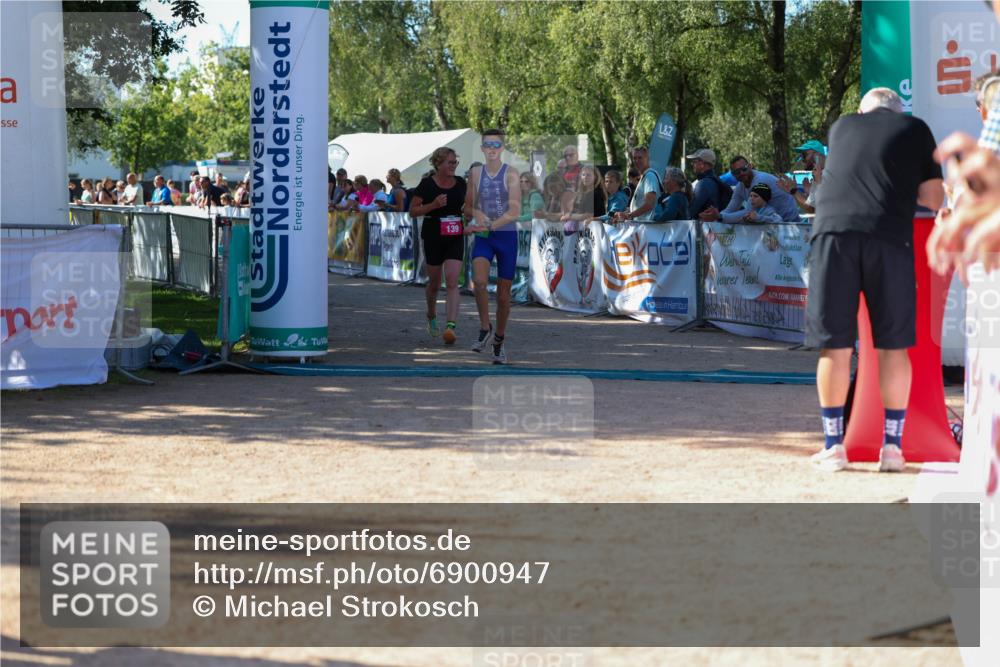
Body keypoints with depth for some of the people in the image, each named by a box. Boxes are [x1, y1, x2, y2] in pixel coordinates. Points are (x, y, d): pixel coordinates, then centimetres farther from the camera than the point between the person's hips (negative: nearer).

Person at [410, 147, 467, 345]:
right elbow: (412, 211, -5)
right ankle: (431, 317, 40)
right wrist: (433, 205, -19)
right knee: (434, 282, 12)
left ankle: (451, 326, -22)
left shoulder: (461, 183, 4)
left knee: (452, 282, -13)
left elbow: (467, 205, 22)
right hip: (432, 238, -1)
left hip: (455, 238, 2)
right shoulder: (427, 184, -7)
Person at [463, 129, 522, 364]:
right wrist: (476, 213, -8)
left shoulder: (510, 174, -6)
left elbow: (514, 212, -13)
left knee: (503, 293, 5)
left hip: (507, 236, -1)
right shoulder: (476, 173, 5)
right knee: (479, 280, -25)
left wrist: (490, 225, -22)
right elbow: (467, 207, 14)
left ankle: (499, 340, 23)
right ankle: (485, 329, -6)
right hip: (483, 237, 1)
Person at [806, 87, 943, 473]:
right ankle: (893, 447, 9)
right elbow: (934, 199, 14)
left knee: (834, 345, 5)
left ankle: (834, 446, 9)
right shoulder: (915, 130, 17)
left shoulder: (842, 127, 22)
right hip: (889, 237, -1)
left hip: (833, 229, 1)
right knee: (893, 346, 8)